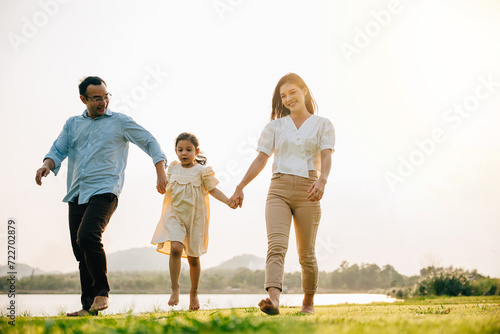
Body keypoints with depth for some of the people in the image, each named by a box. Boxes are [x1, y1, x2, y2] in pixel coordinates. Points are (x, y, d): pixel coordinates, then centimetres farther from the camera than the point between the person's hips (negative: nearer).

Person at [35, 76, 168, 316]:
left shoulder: (120, 122, 6)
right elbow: (58, 150, 10)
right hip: (76, 195, 5)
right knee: (80, 252, 5)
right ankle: (89, 305, 14)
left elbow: (150, 143, 7)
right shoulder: (72, 124, 17)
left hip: (104, 191, -5)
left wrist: (160, 172, -5)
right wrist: (46, 165, -13)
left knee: (87, 236, -26)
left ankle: (102, 291, -10)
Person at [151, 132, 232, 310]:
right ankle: (175, 289, -13)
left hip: (195, 217, -1)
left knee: (193, 257, 7)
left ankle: (194, 293, 25)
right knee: (175, 248, -22)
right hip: (175, 216, 2)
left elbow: (212, 189, -7)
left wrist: (229, 201, -17)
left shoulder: (201, 171, -3)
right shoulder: (173, 168, 8)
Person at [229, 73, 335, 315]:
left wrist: (322, 180, -24)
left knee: (306, 253, 6)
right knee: (276, 245, -20)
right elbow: (260, 160, 12)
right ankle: (273, 299, -35)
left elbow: (326, 157, -5)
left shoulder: (322, 125, 10)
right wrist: (240, 188, 4)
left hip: (307, 190, 0)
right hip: (278, 188, 1)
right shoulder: (275, 126, 14)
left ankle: (309, 300, 26)